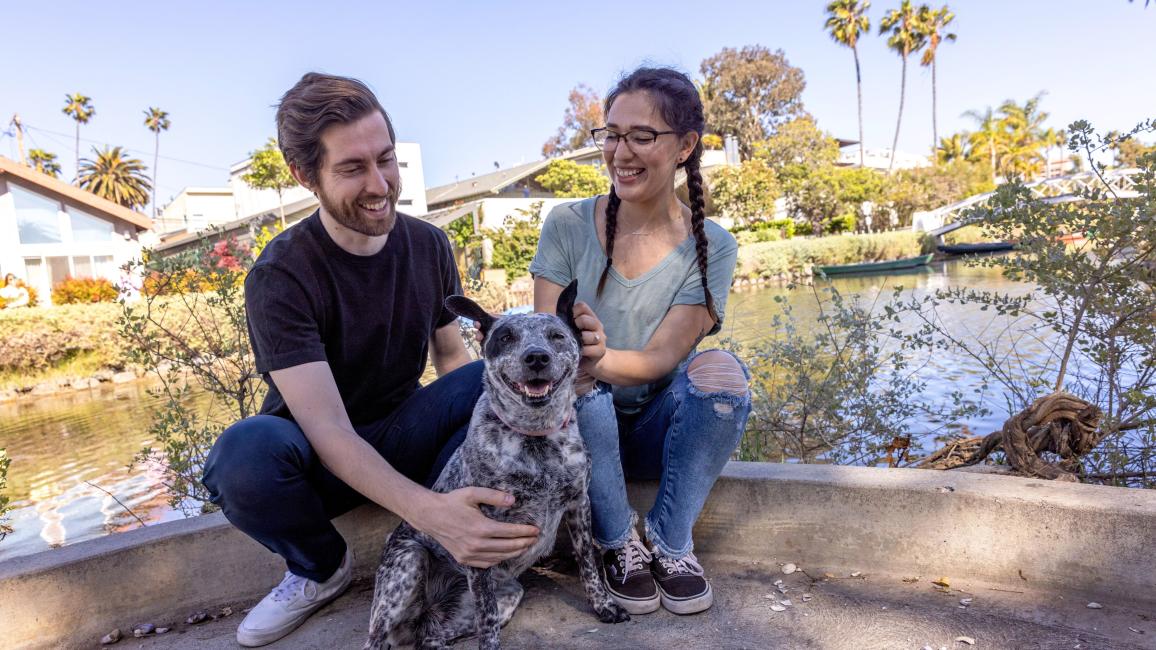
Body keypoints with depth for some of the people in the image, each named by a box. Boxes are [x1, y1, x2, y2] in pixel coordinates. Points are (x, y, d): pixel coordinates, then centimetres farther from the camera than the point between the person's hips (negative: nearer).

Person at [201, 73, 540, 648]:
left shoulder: (428, 245, -6)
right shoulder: (280, 277, -21)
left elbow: (452, 356, 1)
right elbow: (328, 431, -29)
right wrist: (427, 509, -45)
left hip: (402, 437, 3)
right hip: (318, 462, -2)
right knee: (246, 451, -36)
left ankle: (438, 543, -7)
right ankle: (321, 567, -3)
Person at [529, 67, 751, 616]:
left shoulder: (711, 247, -7)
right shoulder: (568, 226, -7)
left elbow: (662, 357, -18)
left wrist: (604, 358, -40)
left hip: (662, 427, 0)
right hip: (584, 427, 0)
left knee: (719, 368, -29)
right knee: (574, 379, -33)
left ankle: (671, 541, -10)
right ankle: (618, 542, -9)